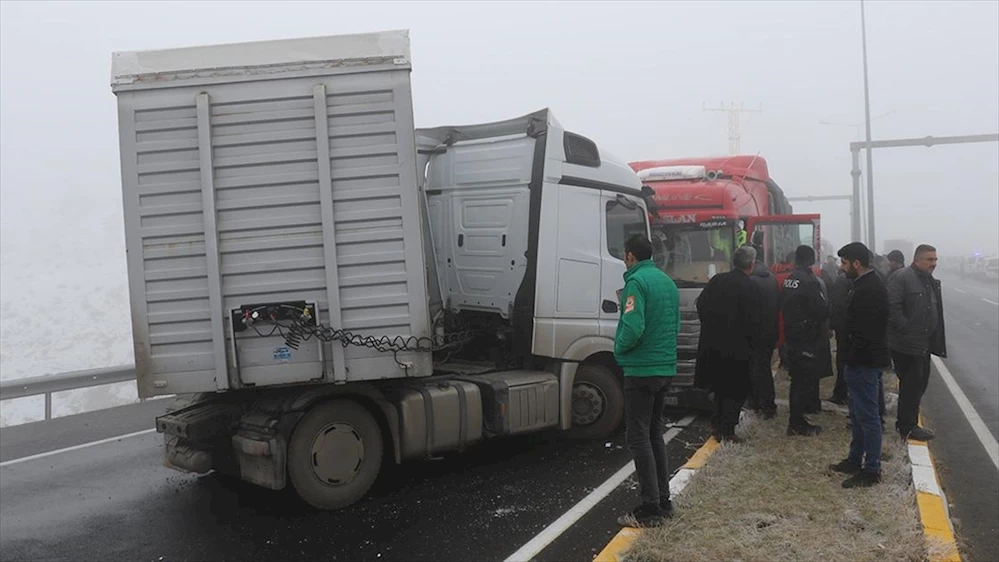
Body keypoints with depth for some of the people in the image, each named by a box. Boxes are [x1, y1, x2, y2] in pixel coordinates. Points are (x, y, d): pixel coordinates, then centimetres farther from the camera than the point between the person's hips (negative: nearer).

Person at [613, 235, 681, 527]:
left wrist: (619, 349, -7)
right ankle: (663, 500, 23)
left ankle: (650, 509, 0)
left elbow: (633, 328, -24)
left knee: (639, 439, -2)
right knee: (655, 434, 18)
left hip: (641, 370, -9)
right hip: (666, 368, 9)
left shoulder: (636, 281, -14)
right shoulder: (668, 281, 13)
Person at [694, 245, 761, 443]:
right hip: (737, 347, -6)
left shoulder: (717, 280, 3)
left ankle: (717, 423, 25)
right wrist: (751, 343, 0)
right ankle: (727, 430, 6)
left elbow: (701, 305, 8)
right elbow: (752, 322, -14)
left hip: (712, 344, 6)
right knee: (736, 390, 5)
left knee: (720, 386, 20)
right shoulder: (750, 288, -14)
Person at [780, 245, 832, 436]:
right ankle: (797, 424, 2)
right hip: (807, 338, -8)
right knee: (805, 381, -2)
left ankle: (797, 418, 26)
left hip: (792, 335, 8)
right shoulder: (809, 281, -19)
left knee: (798, 379, 17)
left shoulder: (788, 280, 7)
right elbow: (823, 310, -18)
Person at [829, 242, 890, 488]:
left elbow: (865, 332, -26)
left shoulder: (869, 289, -22)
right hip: (862, 361, 11)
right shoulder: (868, 284, 13)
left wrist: (853, 359, -18)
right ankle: (855, 460, 31)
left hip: (865, 363, -11)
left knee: (867, 416, -2)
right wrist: (851, 359, 17)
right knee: (858, 414, 19)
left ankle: (871, 470, 8)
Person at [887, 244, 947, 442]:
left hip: (923, 343, 10)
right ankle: (908, 427, 9)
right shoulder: (902, 278, -15)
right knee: (912, 385, -3)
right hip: (907, 344, -10)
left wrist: (936, 340, 16)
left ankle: (906, 423, 28)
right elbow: (892, 306, -22)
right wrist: (906, 329, -22)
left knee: (919, 383, 15)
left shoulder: (931, 282, 16)